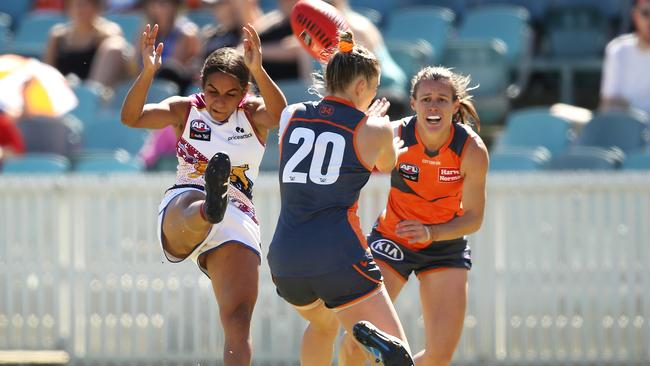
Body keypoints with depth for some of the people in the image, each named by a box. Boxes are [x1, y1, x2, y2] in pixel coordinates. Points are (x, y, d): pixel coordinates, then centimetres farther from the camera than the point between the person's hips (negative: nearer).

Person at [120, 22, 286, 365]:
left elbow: (279, 114, -16)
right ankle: (211, 206, -79)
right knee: (192, 203, -42)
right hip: (181, 210, -1)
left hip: (238, 219, 1)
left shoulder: (253, 116, 8)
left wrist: (258, 70, -32)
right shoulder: (185, 110, 9)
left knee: (238, 323, -14)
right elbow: (131, 117, -6)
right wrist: (148, 72, -23)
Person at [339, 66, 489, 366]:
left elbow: (473, 218, -13)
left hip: (445, 247, 1)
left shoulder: (472, 150, -21)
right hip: (391, 238, -1)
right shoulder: (394, 136, -22)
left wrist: (431, 233, -28)